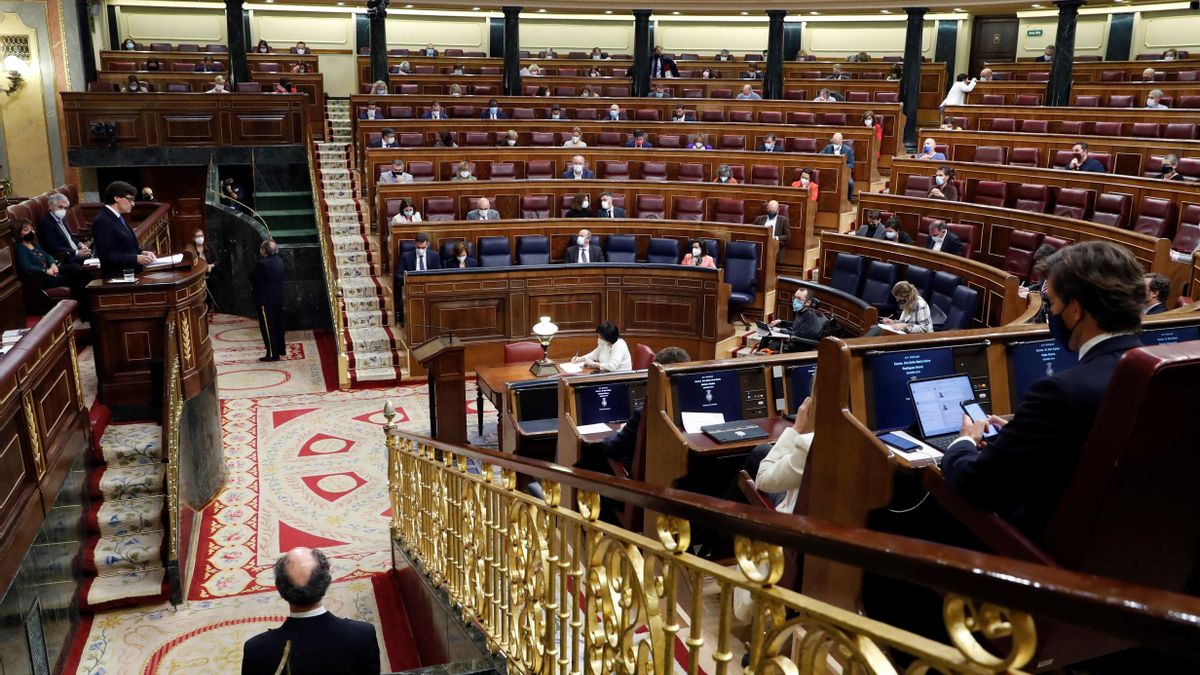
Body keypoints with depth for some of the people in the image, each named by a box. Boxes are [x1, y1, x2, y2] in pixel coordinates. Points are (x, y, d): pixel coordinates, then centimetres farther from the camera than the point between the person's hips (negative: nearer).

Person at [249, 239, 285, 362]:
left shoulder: (263, 263, -22)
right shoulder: (279, 260, 4)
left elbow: (252, 277, -12)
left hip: (265, 300, -8)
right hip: (278, 297, 8)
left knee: (267, 327, -1)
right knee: (278, 324, 18)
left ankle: (272, 354, 1)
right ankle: (280, 349, 27)